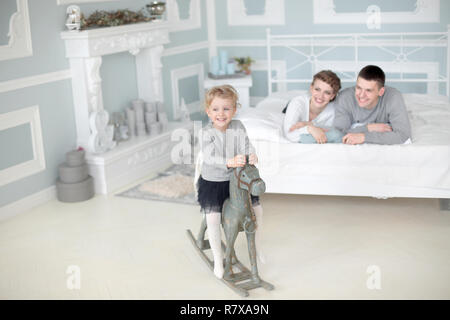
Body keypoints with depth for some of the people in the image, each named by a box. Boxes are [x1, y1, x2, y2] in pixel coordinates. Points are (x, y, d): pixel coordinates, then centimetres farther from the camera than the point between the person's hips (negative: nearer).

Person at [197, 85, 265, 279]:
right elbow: (210, 157, -31)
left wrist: (251, 156, -41)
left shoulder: (238, 127, -7)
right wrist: (230, 162, -49)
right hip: (212, 182, -4)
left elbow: (245, 145, -17)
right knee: (213, 218, -15)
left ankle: (255, 247, 28)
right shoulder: (207, 133, -18)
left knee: (257, 210, 4)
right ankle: (218, 259, 6)